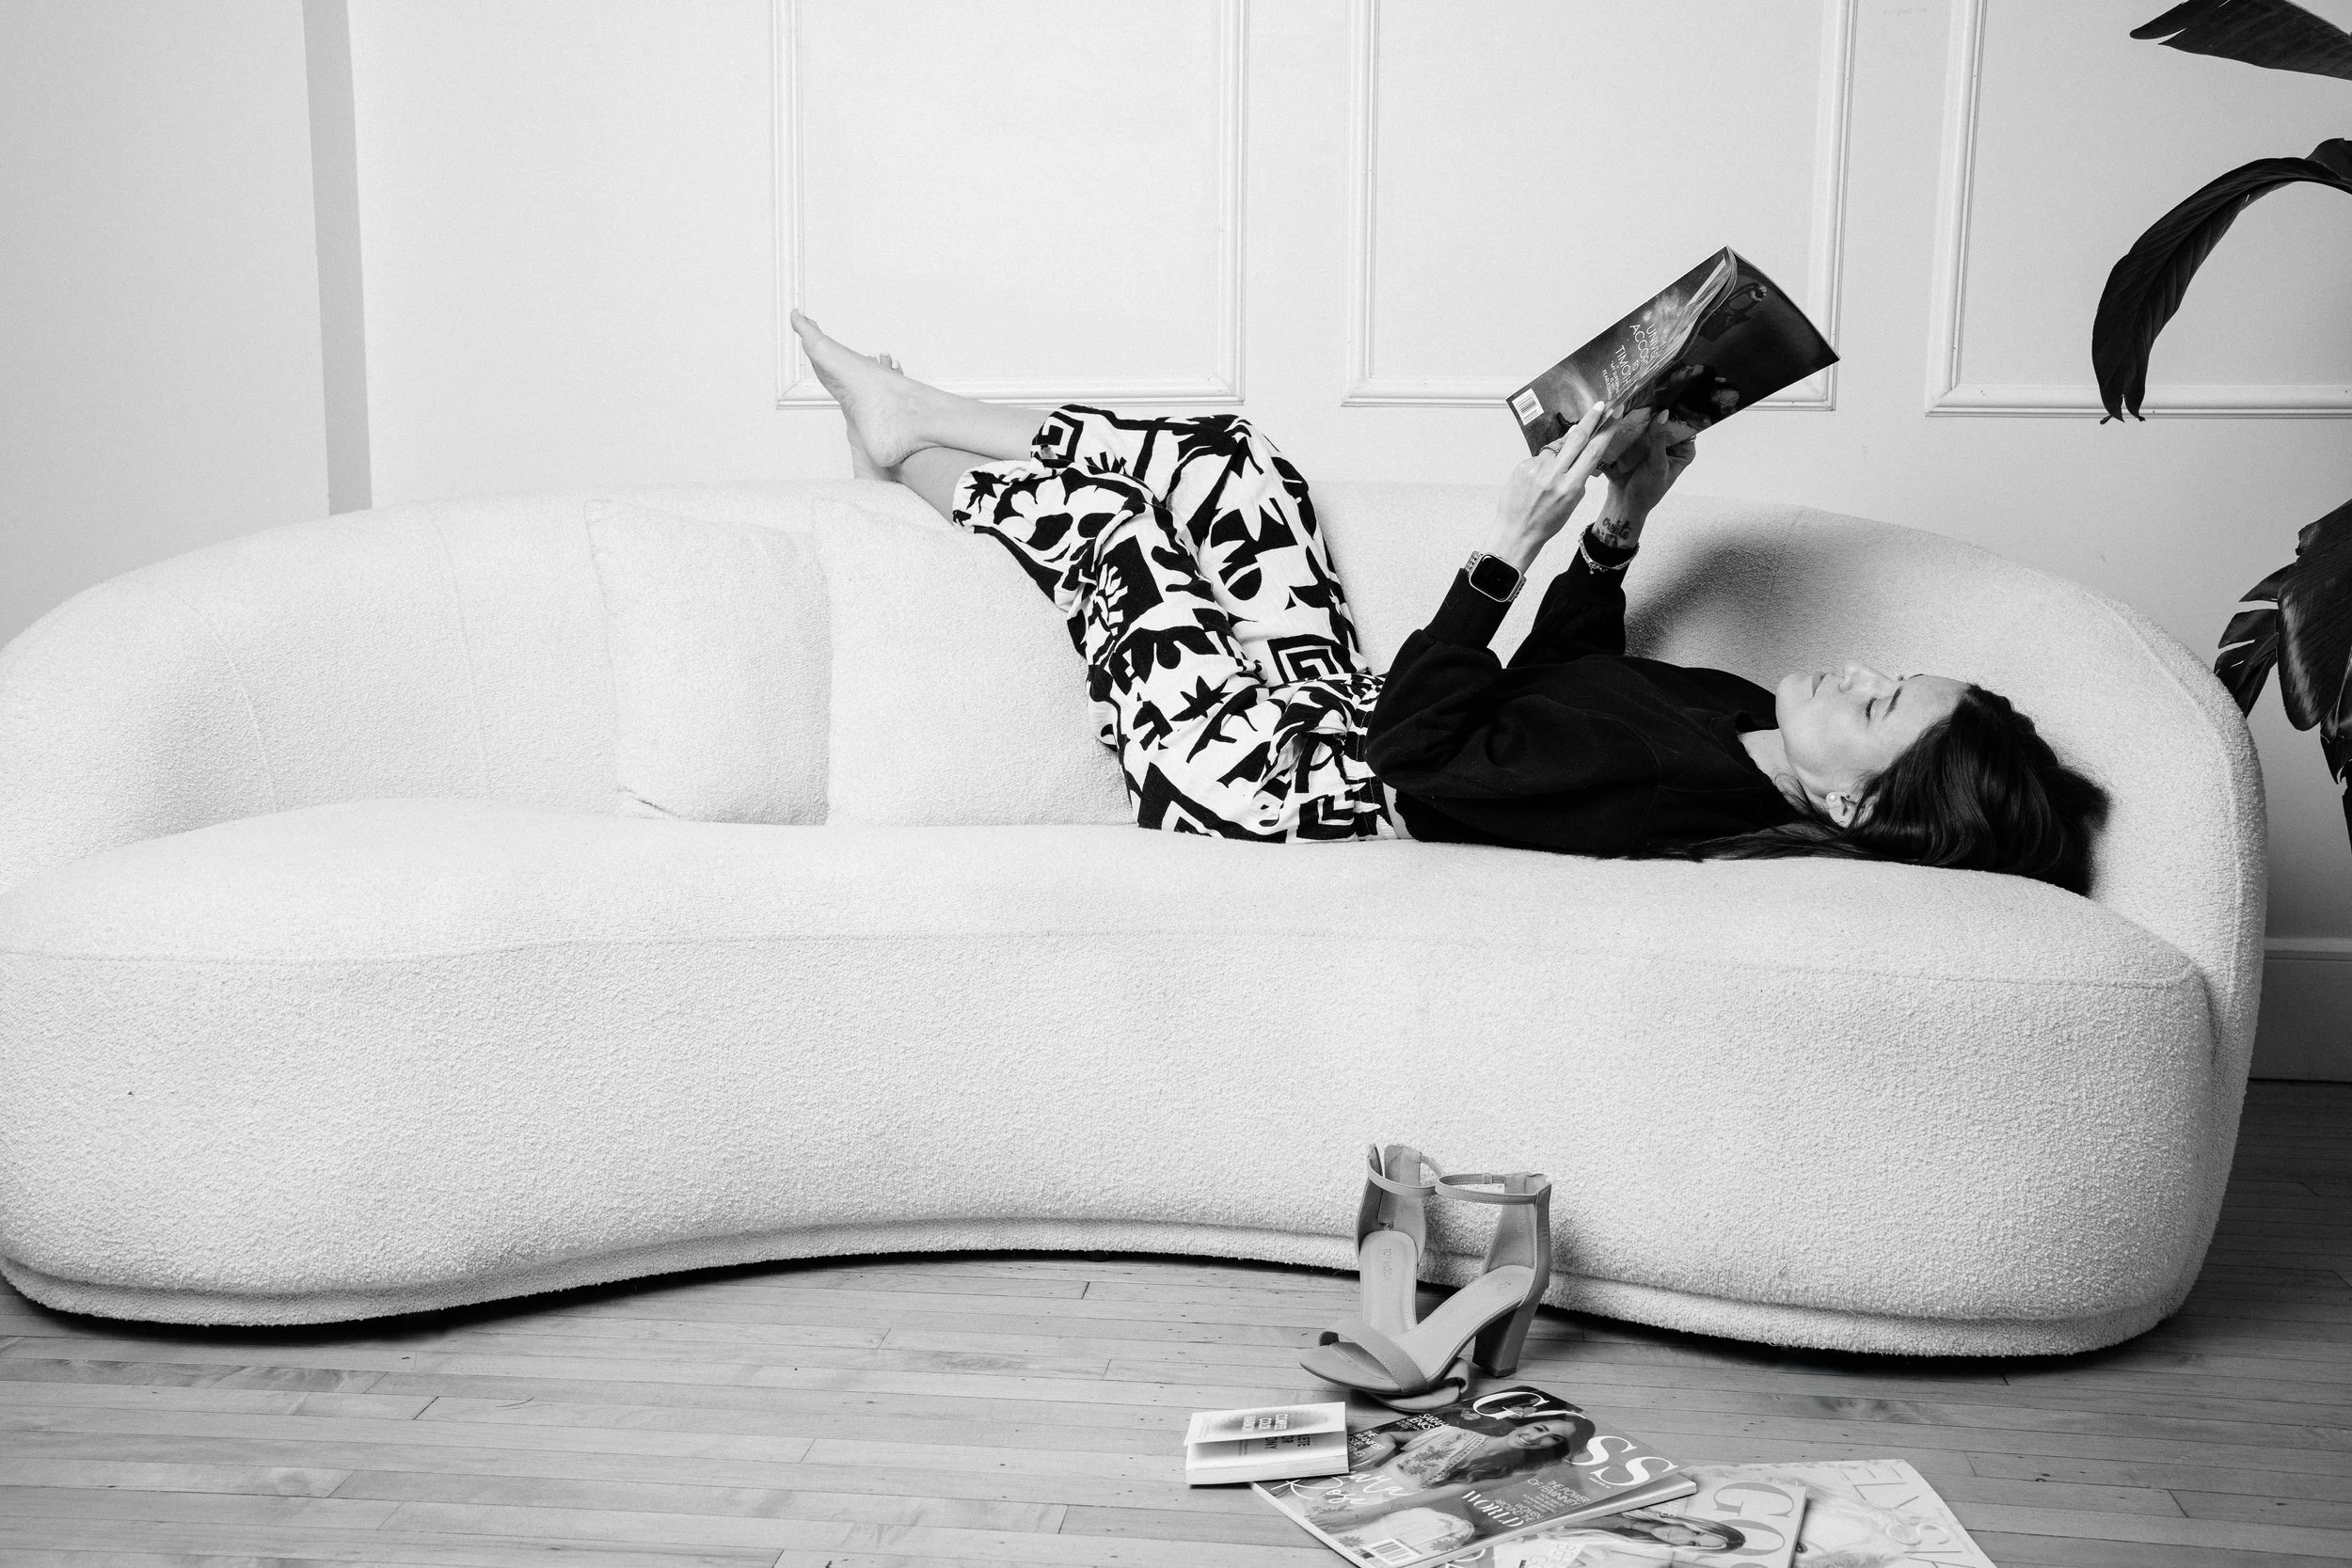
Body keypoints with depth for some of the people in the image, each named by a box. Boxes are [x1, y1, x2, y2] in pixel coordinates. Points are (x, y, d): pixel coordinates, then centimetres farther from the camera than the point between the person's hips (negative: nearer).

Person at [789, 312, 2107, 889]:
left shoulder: (1691, 806, -30)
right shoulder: (1738, 722, -4)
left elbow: (1426, 748, -29)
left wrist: (1513, 545, -30)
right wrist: (1621, 525, 2)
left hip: (1300, 797, -8)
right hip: (1345, 735, 8)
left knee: (1108, 523, -5)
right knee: (1232, 457, 7)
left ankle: (915, 463, 28)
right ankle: (920, 421, 24)